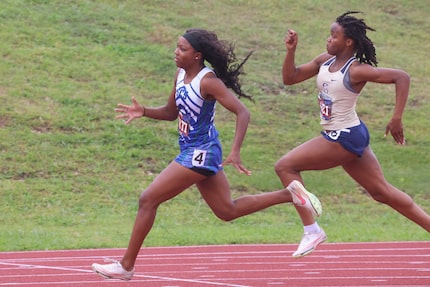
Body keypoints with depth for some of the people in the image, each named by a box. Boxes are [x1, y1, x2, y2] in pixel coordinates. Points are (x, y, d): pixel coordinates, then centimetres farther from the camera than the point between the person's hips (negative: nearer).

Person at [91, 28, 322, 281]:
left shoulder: (208, 81, -20)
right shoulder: (181, 75, 5)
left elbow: (242, 112, -22)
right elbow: (171, 112, 17)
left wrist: (235, 152, -30)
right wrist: (143, 112, -1)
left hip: (199, 154, -10)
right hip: (192, 151, 10)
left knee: (148, 200, -9)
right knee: (228, 211, 18)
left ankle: (126, 266, -2)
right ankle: (290, 194, 22)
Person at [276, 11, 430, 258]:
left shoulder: (356, 71, -18)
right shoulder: (325, 61, 6)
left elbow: (402, 77, -21)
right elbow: (290, 78, 12)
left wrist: (397, 119, -22)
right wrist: (291, 51, -3)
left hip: (345, 138, -9)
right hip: (341, 136, 9)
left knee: (285, 166, -8)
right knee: (383, 192, 12)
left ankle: (312, 230, -6)